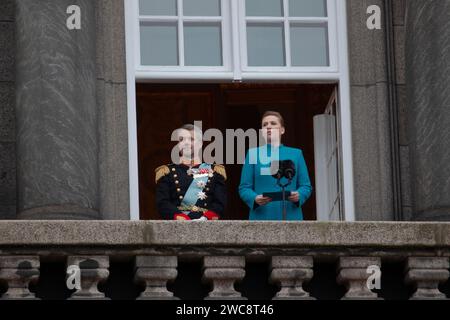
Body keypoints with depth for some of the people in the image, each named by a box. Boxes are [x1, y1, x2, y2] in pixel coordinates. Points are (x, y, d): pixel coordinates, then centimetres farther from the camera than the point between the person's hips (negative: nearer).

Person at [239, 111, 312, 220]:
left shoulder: (296, 154, 16)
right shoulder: (253, 154, 13)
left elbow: (306, 186, 11)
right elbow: (244, 187, 7)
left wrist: (299, 196, -12)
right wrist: (255, 199, -15)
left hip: (290, 216, 1)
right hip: (262, 218, -1)